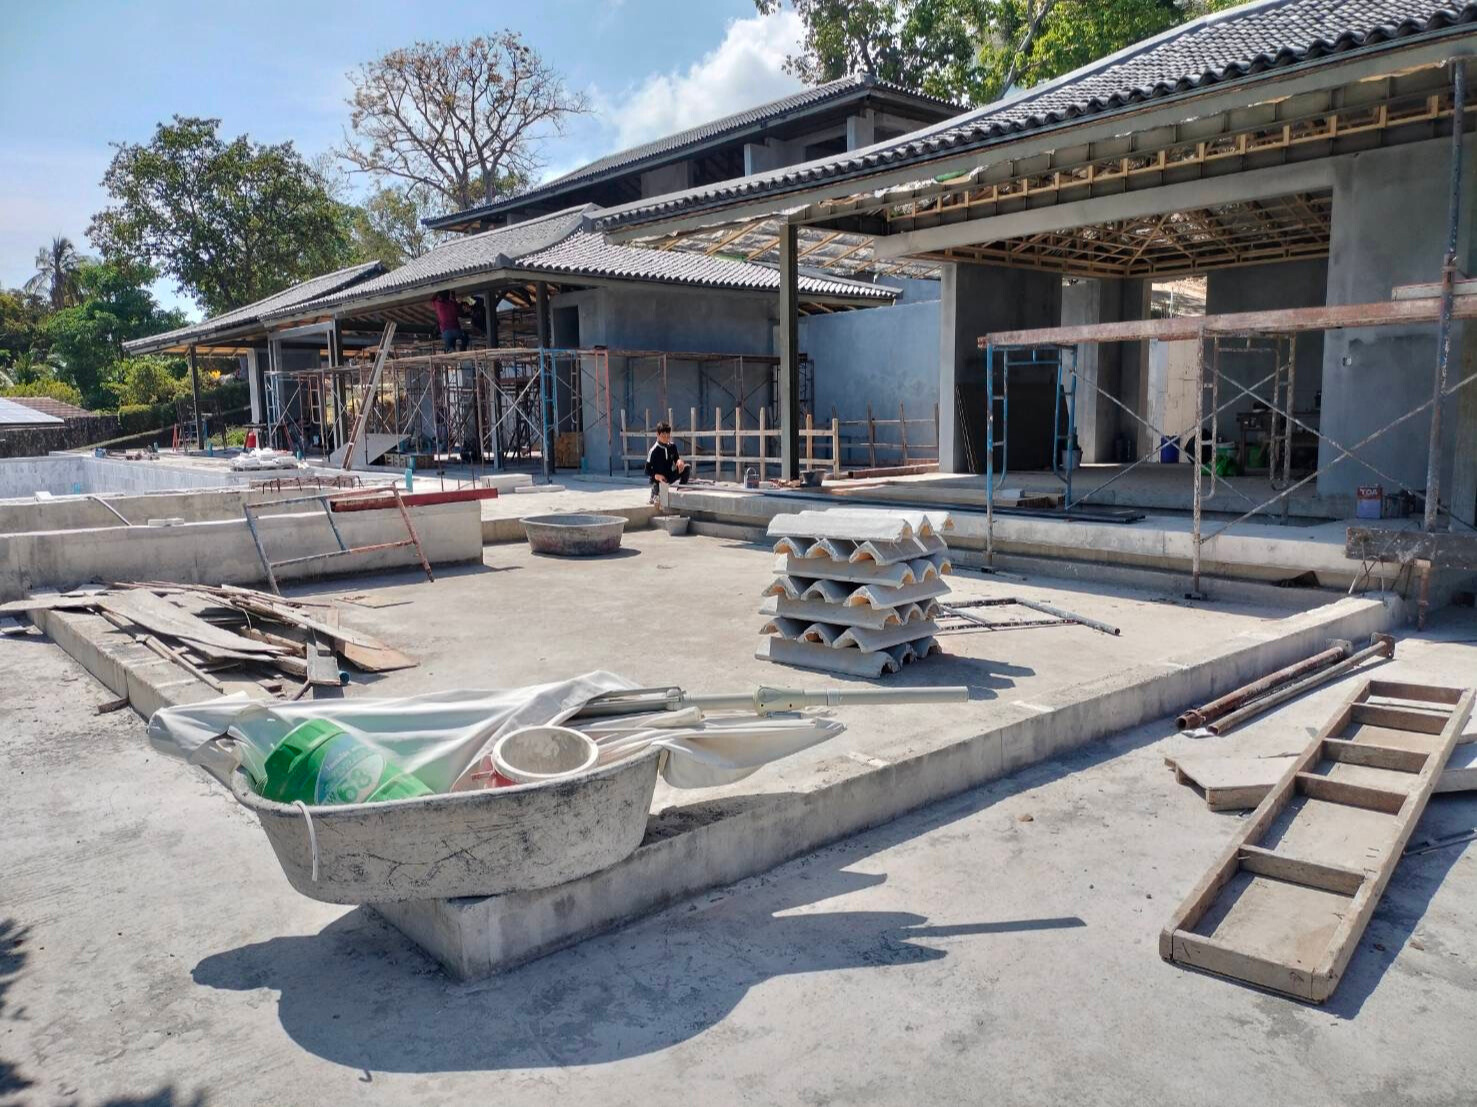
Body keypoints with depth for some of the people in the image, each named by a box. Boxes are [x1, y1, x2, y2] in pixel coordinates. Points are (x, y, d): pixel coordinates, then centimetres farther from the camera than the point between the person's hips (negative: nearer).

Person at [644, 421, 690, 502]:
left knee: (687, 467, -15)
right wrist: (657, 476, -34)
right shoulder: (654, 450, -17)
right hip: (658, 479, -5)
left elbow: (676, 458, 11)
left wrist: (679, 461, -16)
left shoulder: (672, 446, -2)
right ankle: (655, 496, 10)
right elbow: (647, 471, -14)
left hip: (670, 476, 5)